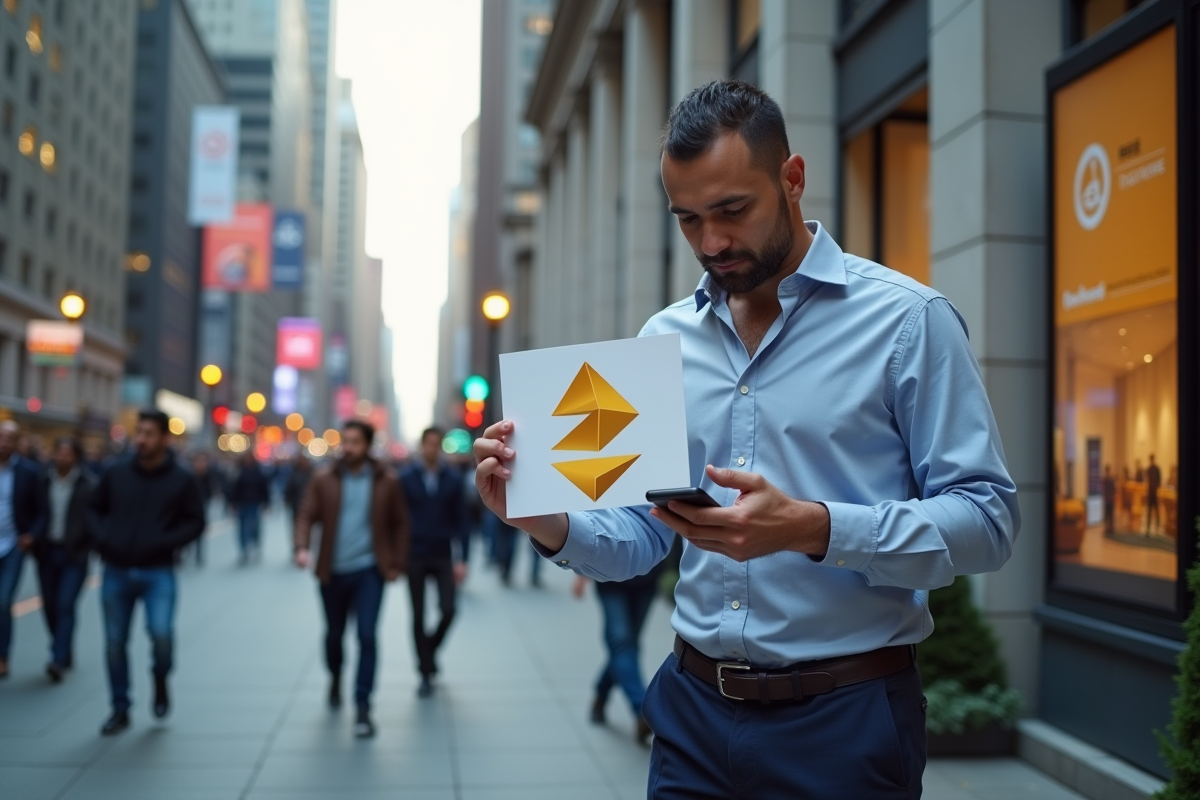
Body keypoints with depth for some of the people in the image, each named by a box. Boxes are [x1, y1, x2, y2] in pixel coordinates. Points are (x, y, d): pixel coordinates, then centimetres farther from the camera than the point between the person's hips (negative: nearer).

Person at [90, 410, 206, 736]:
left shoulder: (181, 479, -4)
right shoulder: (116, 473, 2)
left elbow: (195, 522, 0)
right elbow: (95, 509, 14)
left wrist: (166, 542, -14)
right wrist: (101, 537, -3)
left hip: (158, 573, -3)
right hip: (116, 571, 3)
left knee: (161, 633, -19)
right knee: (115, 643, 7)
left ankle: (160, 679, 14)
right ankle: (120, 709, 24)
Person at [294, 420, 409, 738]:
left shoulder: (387, 482, -1)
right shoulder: (323, 480, 0)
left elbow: (399, 524, 5)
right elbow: (306, 516, -4)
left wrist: (397, 563, -1)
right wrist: (302, 547, -22)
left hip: (369, 570, -2)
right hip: (333, 571, 2)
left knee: (367, 635, -12)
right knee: (334, 634, 17)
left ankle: (363, 708, -4)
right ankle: (335, 678, 48)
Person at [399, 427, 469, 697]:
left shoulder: (453, 479, 1)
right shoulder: (406, 478, -1)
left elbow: (460, 521, 1)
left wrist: (462, 559, -6)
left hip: (443, 557, 0)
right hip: (415, 557, 0)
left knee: (448, 609, -8)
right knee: (418, 616, 4)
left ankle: (431, 647, 22)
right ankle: (426, 672, 15)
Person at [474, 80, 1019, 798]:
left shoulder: (908, 320, -8)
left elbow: (988, 519, -14)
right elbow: (640, 538, 8)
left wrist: (813, 528, -27)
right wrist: (547, 520, -12)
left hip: (845, 719, -4)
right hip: (694, 711, 4)